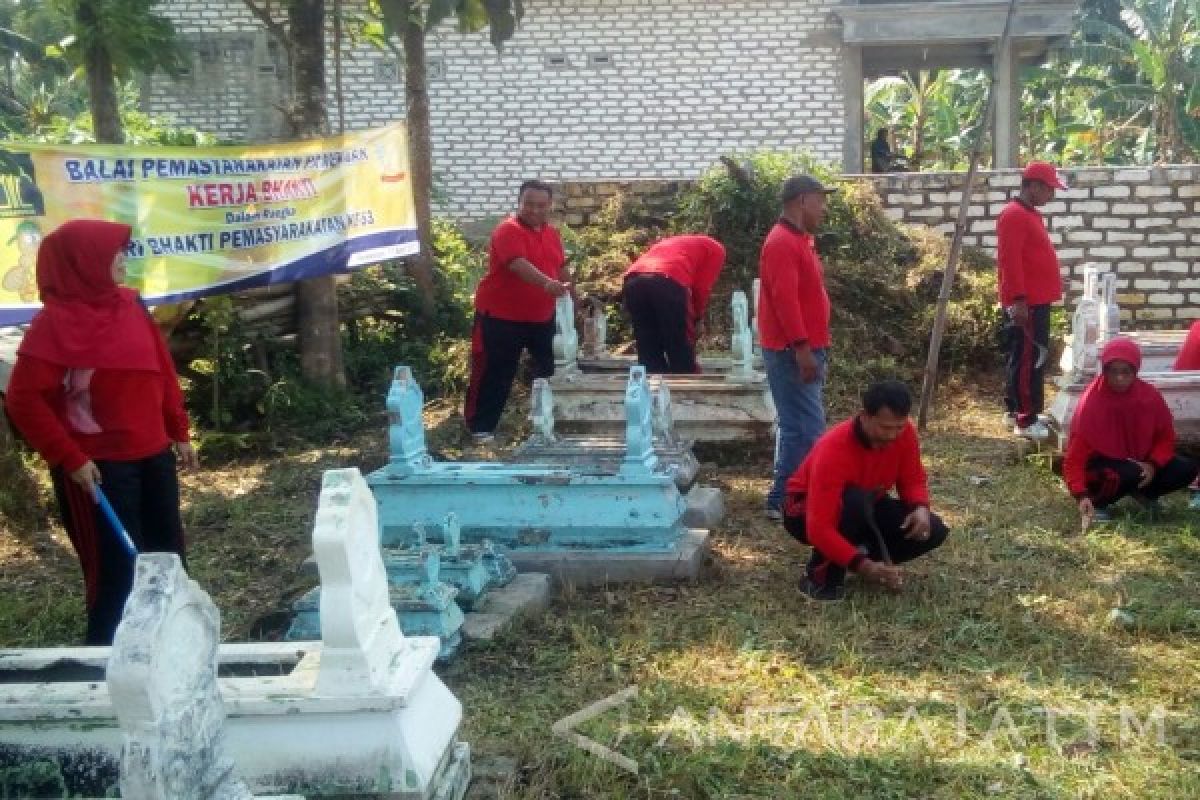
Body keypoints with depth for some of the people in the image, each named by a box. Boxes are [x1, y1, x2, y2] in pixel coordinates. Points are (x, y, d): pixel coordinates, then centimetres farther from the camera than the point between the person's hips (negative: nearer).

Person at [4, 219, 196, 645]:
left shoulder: (129, 305, 4)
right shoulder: (56, 322, -15)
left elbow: (161, 371, 13)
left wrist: (179, 432, 14)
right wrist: (70, 458, -16)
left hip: (153, 455, 7)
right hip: (99, 465, -7)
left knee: (168, 554, 16)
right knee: (116, 569, 0)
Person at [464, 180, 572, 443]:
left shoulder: (552, 233, 8)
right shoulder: (508, 230, -17)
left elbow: (561, 268, 20)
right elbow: (519, 265, -34)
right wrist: (547, 284, -49)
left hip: (542, 317, 7)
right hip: (501, 316, -7)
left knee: (549, 371, 13)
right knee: (495, 374, -2)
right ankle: (481, 428, 7)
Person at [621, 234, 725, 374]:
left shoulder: (671, 242, 41)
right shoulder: (715, 248, 25)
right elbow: (702, 288, 11)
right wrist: (696, 318, 26)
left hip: (633, 282, 6)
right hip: (668, 283, -6)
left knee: (649, 356, 13)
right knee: (682, 358, 5)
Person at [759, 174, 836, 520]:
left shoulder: (798, 240, 17)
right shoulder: (782, 242, -17)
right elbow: (784, 299, -24)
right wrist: (802, 348, -26)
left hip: (803, 348, 11)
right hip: (792, 351, -11)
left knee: (796, 425, 14)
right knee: (807, 427, -10)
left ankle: (787, 495, 21)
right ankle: (784, 501, -6)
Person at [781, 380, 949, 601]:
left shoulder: (904, 433, -18)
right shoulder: (834, 449, -36)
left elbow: (912, 480, -1)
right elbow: (820, 529, -40)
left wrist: (921, 508, -24)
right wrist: (864, 566, -48)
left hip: (864, 509, 6)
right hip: (806, 512, -6)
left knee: (933, 530, -15)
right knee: (855, 500, -40)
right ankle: (821, 573, -19)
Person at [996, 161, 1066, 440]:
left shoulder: (1030, 214, 17)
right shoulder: (1014, 215, -16)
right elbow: (1010, 261, -22)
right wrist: (1018, 299, -26)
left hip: (1036, 301, 11)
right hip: (1025, 304, -11)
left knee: (1025, 358, 15)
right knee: (1030, 360, -8)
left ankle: (1014, 410, 24)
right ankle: (1026, 421, -6)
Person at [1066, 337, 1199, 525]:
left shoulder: (1149, 395, -12)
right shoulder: (1091, 403, -23)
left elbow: (1165, 436, 2)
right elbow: (1076, 454, -25)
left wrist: (1153, 464, -18)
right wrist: (1082, 495, -37)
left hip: (1141, 461, 5)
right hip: (1103, 464, -5)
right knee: (1130, 474, -37)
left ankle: (1145, 493, 11)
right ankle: (1098, 502, -7)